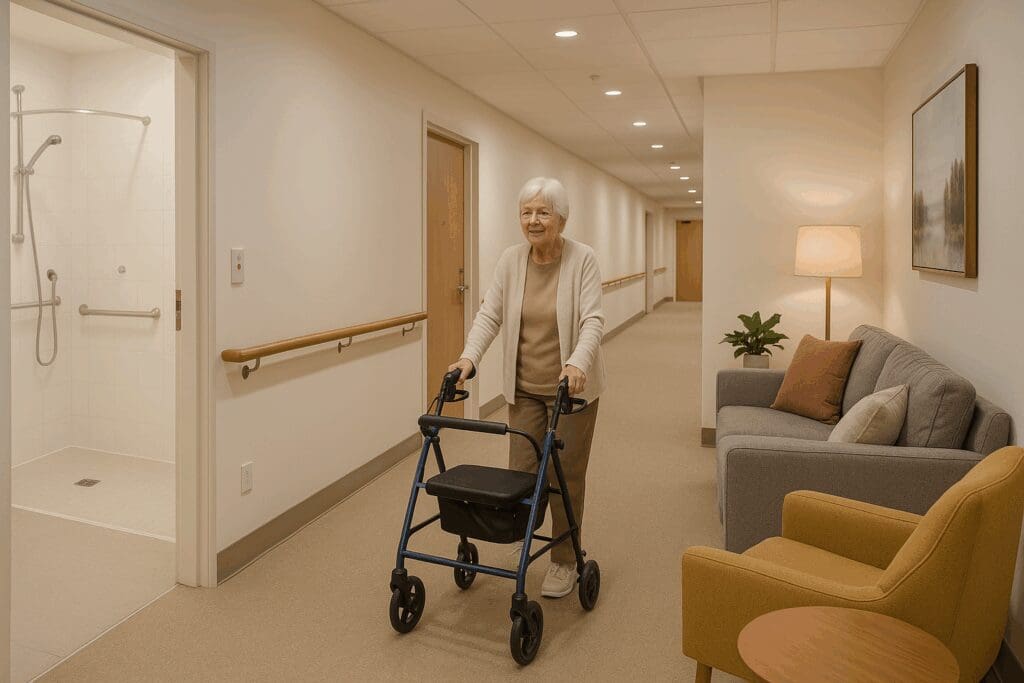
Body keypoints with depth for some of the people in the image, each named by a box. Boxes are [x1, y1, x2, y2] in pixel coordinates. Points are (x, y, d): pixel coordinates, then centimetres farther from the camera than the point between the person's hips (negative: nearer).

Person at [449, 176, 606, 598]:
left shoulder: (583, 259, -12)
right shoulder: (510, 260, -1)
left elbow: (592, 320, -20)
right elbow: (489, 314, -5)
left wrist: (577, 364, -37)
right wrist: (469, 358, -20)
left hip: (571, 386, -3)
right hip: (524, 386, 4)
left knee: (565, 473, 3)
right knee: (521, 468, 8)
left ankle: (565, 560, 18)